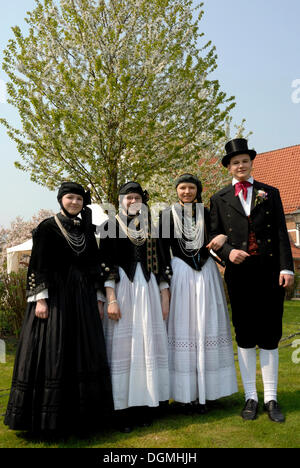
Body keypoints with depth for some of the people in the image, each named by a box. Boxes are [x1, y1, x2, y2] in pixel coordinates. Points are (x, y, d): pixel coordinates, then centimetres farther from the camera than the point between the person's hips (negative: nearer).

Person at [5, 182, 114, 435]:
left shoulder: (87, 230, 13)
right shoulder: (47, 228, -1)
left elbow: (95, 266, 14)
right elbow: (38, 266, -6)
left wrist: (99, 298, 9)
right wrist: (40, 298, -15)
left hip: (83, 300, 5)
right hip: (55, 297, -5)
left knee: (84, 352, 6)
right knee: (51, 352, -4)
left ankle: (80, 413, 18)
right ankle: (49, 415, 8)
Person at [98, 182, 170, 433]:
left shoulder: (150, 228, 14)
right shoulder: (111, 226, 4)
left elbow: (159, 263, 13)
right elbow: (107, 264, -3)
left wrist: (165, 296, 6)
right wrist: (111, 299, -13)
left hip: (148, 290, 4)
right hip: (122, 289, -3)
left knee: (148, 345, 3)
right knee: (122, 346, -3)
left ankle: (145, 404, 13)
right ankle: (123, 408, 5)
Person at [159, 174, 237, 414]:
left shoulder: (207, 213, 12)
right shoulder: (168, 215, 6)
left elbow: (219, 238, 10)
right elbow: (162, 251, 3)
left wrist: (223, 237, -13)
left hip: (206, 275, 2)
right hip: (179, 274, -2)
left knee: (205, 328, 2)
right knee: (182, 327, -3)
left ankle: (202, 392, 10)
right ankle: (183, 394, 4)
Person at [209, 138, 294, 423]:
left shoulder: (270, 193, 10)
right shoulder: (219, 199, 9)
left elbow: (281, 233, 3)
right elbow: (214, 236, 8)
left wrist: (286, 267, -7)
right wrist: (228, 252, -13)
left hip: (270, 271, 0)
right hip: (239, 273, 0)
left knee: (269, 335, 5)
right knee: (245, 336, 7)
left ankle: (271, 399, 16)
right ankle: (250, 397, 18)